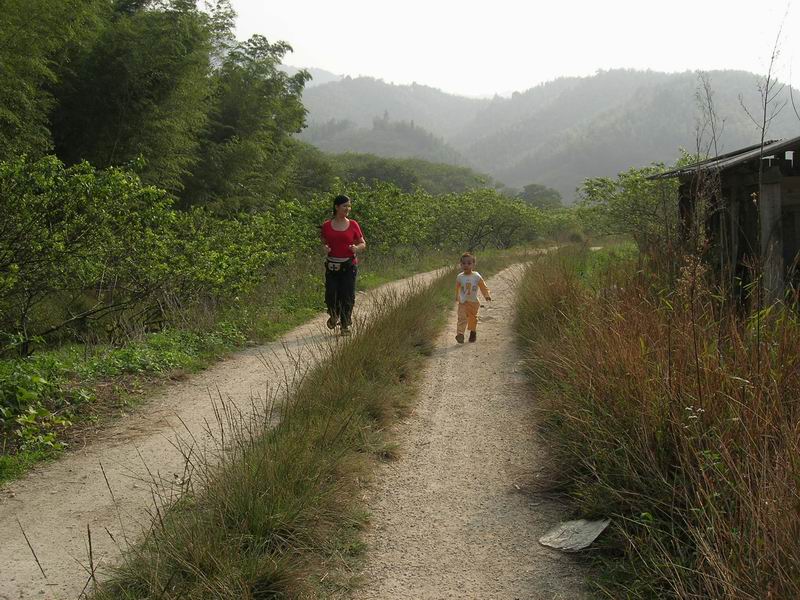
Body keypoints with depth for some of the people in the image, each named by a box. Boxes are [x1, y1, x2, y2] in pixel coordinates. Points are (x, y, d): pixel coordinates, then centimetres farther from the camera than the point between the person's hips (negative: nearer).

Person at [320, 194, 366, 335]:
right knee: (331, 295, -4)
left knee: (347, 296, -2)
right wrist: (325, 248, -7)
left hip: (349, 265, 0)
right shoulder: (327, 226, 3)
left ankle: (345, 325, 13)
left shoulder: (353, 225, 2)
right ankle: (334, 316, 28)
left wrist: (357, 248, -13)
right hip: (332, 265, 0)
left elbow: (363, 244, 9)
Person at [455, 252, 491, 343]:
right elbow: (457, 288, 10)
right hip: (463, 302, -1)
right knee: (462, 317, -15)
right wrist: (457, 297, 19)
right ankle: (460, 334, -21)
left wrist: (487, 295, -12)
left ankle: (473, 332, 37)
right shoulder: (460, 277, -7)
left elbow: (483, 287, -2)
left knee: (473, 318, 16)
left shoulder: (476, 277, -10)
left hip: (474, 302, 1)